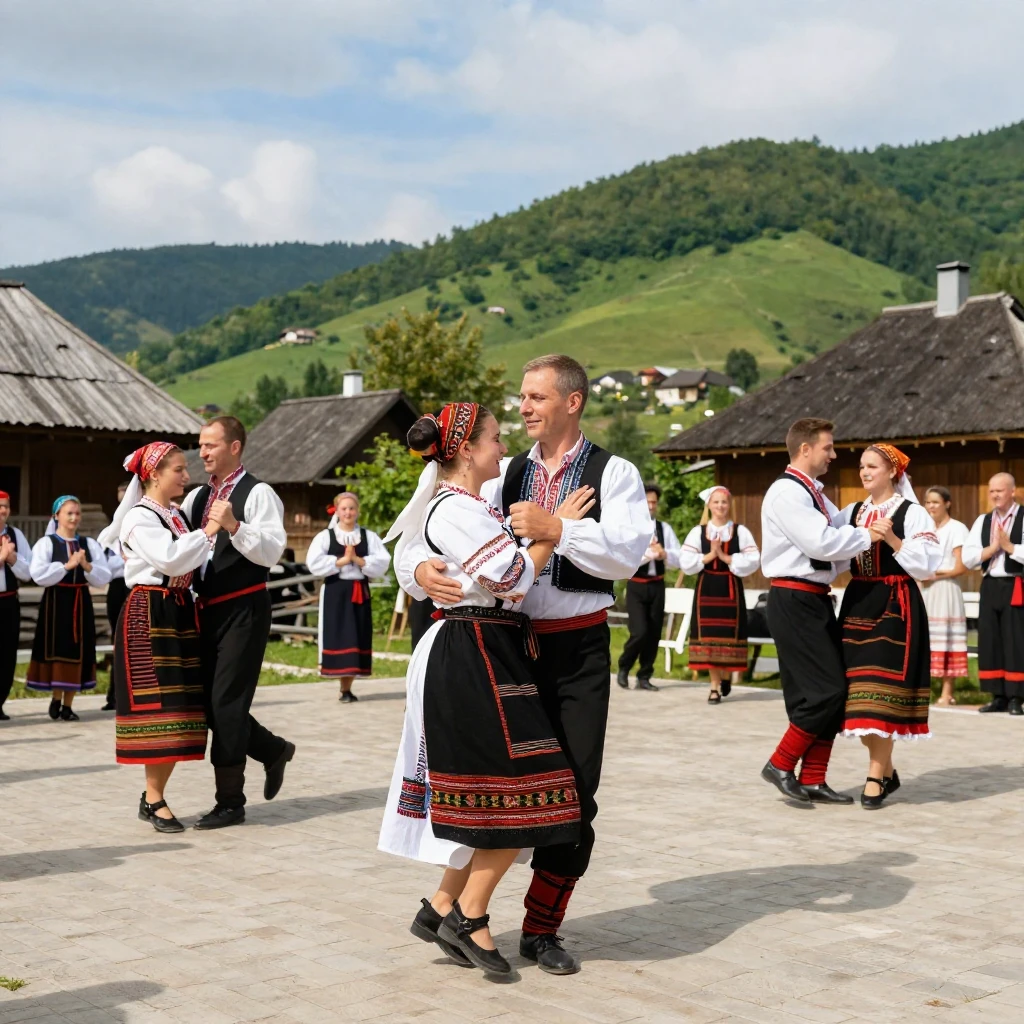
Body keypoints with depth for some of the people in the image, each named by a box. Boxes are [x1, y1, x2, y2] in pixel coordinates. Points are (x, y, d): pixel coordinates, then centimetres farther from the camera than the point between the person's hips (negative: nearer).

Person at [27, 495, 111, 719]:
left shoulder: (90, 544, 9)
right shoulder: (46, 543, -2)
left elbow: (104, 578, 2)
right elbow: (38, 575, -16)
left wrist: (86, 565, -14)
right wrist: (67, 565, -18)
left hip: (81, 603, 3)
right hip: (56, 602, -3)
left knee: (77, 652, 4)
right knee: (57, 651, -2)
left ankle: (67, 705, 12)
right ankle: (56, 699, 14)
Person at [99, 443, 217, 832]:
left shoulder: (176, 514, 16)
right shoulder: (139, 517, -9)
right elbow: (170, 559, -23)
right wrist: (208, 531, -18)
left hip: (179, 614, 8)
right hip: (149, 614, -8)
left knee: (178, 708, 6)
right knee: (156, 705, -8)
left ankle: (155, 795, 15)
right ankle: (153, 799, 1)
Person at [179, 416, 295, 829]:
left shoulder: (257, 494, -8)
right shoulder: (198, 497, 14)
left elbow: (272, 550, -18)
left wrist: (233, 525, -31)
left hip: (243, 609, -8)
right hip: (209, 609, 8)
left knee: (226, 701, -7)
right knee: (209, 700, 10)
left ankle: (230, 801, 4)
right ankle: (274, 751, 31)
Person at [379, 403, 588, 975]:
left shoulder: (474, 507, 17)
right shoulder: (455, 510, -15)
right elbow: (513, 577, -19)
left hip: (492, 655, 11)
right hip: (474, 656, -11)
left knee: (488, 798, 12)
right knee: (522, 793, -7)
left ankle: (444, 909, 19)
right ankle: (469, 918, 4)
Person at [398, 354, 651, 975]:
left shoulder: (613, 474, -1)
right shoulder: (507, 475, 10)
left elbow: (628, 552, -16)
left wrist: (555, 528, -24)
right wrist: (419, 566, -16)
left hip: (579, 650, -2)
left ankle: (542, 929, 20)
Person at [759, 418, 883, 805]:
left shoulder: (814, 494, 18)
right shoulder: (787, 491, -13)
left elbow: (842, 527, 11)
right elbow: (821, 542, -21)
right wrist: (868, 535, -12)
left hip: (816, 599, 10)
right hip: (794, 601, -10)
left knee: (834, 691, 10)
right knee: (824, 690, -10)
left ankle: (813, 780, 16)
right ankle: (780, 765, 4)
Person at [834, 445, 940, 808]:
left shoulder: (912, 513, -3)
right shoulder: (852, 513, 12)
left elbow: (927, 564, -10)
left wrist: (892, 539, -19)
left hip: (895, 607, -6)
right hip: (858, 604, 6)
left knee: (882, 689, -9)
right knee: (859, 691, 5)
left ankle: (875, 777, -3)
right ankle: (886, 771, 20)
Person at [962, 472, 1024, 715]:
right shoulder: (982, 521, 11)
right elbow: (967, 558, 3)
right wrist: (993, 547, -8)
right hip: (990, 586, 5)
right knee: (989, 641, 6)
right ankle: (998, 697, 13)